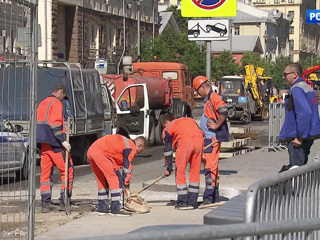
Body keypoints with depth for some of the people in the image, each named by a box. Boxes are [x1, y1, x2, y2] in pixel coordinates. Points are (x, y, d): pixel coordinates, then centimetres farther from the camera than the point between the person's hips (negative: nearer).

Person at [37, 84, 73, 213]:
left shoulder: (42, 104, 19)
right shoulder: (56, 103, -8)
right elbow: (55, 125, -18)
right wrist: (63, 141, -20)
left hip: (43, 143, 8)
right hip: (54, 144, -8)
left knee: (45, 172, 9)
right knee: (67, 170, 0)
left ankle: (45, 203, 7)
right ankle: (64, 201, -2)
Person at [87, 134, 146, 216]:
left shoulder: (125, 142, 28)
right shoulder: (131, 148, -1)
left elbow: (119, 164, 30)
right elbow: (127, 167, -1)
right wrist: (126, 186, 8)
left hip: (90, 151, 10)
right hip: (100, 153, -10)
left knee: (102, 181, 20)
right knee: (116, 179, -6)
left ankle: (102, 208, 25)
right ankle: (116, 209, -7)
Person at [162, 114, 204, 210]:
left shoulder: (168, 128, 23)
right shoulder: (190, 120, 37)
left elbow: (168, 149, 22)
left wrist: (168, 167, 27)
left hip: (185, 141, -4)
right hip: (199, 140, 4)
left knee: (180, 171, 8)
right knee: (195, 172, 14)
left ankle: (182, 202, 7)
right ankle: (192, 202, 18)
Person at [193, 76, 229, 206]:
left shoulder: (213, 97, -13)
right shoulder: (208, 99, 19)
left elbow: (224, 110, -28)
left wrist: (216, 125, -20)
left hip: (213, 138, -11)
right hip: (209, 138, 11)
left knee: (210, 167, -11)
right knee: (212, 167, 13)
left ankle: (209, 198, -11)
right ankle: (215, 198, 18)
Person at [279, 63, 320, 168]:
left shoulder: (296, 90, -16)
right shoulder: (307, 87, 16)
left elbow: (304, 113, -27)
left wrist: (300, 137, -23)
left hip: (297, 138, -10)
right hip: (309, 136, 10)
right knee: (302, 165, 16)